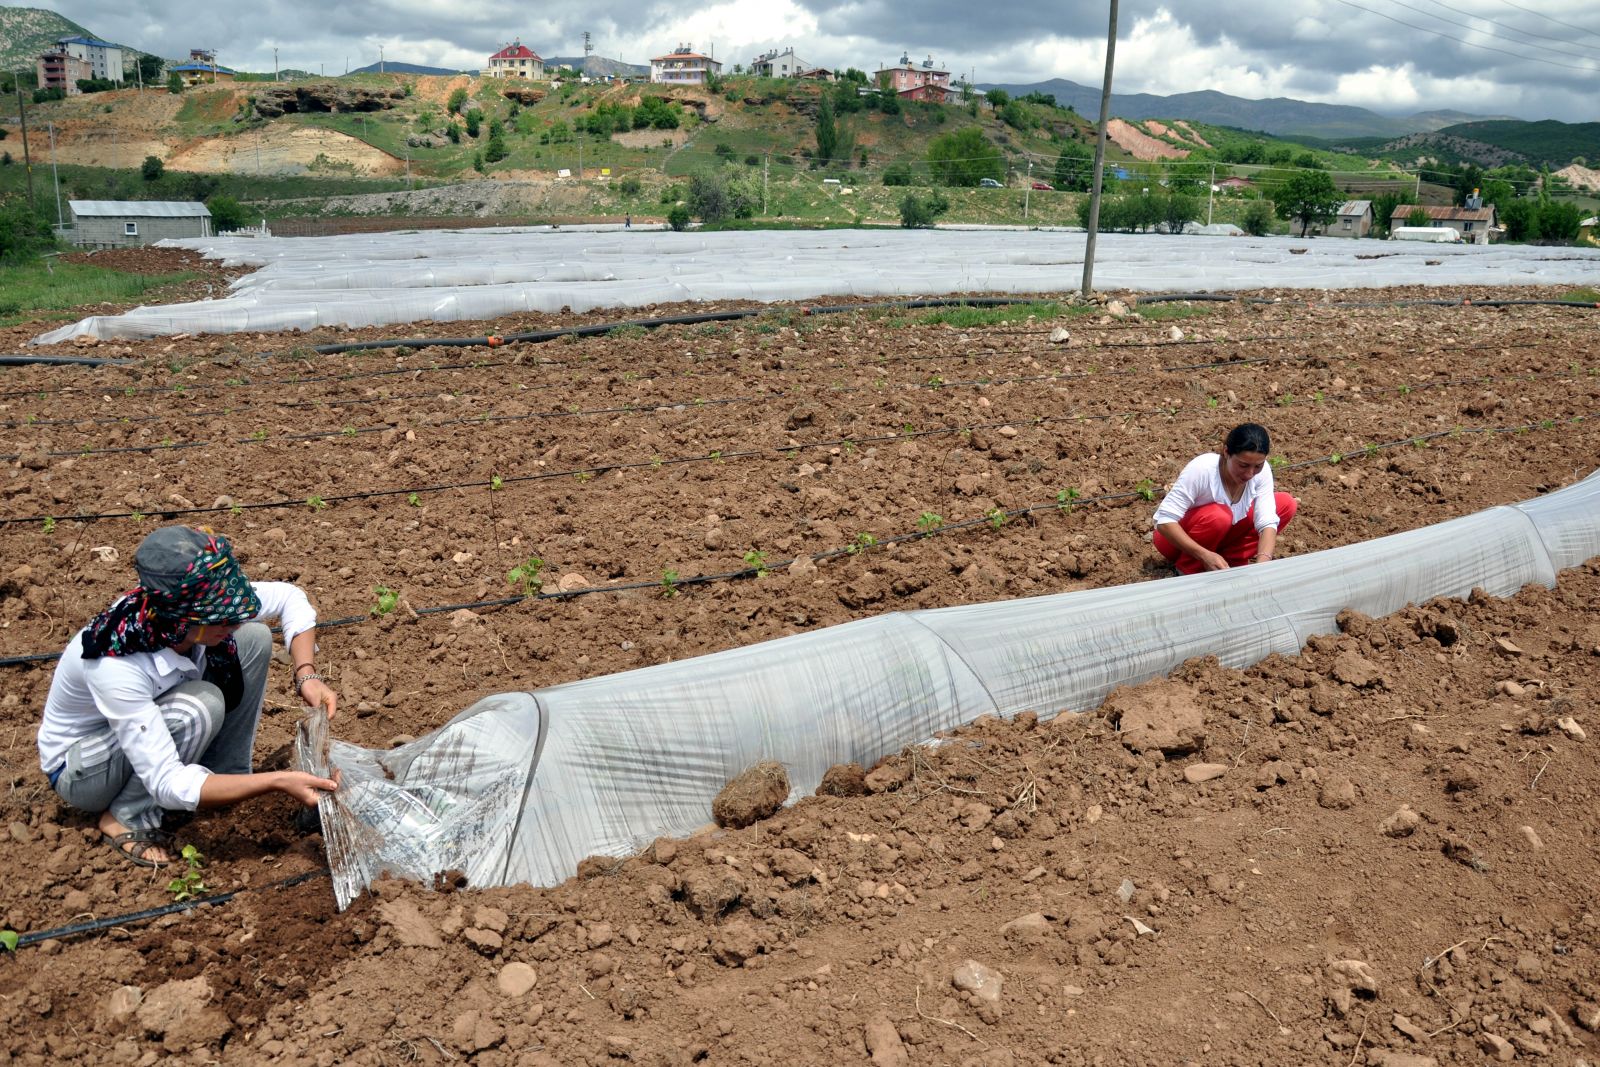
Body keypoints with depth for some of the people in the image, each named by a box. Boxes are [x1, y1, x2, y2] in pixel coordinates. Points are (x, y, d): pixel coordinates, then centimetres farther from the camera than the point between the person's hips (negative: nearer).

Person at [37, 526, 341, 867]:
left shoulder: (198, 610, -24)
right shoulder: (114, 666, -40)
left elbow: (289, 597, -8)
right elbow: (168, 785, -38)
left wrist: (307, 674, -22)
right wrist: (278, 782, -42)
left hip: (148, 726, 6)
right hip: (80, 768, -6)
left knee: (253, 638, -14)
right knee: (199, 706, -35)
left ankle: (226, 774, -2)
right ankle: (127, 819, -11)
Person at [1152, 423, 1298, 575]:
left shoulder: (1262, 471, -19)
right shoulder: (1202, 469, -33)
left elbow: (1267, 522, -23)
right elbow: (1164, 520, -34)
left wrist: (1262, 564, -42)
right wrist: (1204, 555, -45)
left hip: (1219, 536, 5)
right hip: (1176, 540, -5)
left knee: (1286, 504, -9)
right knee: (1219, 516, -36)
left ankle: (1229, 562, -3)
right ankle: (1188, 570, -12)